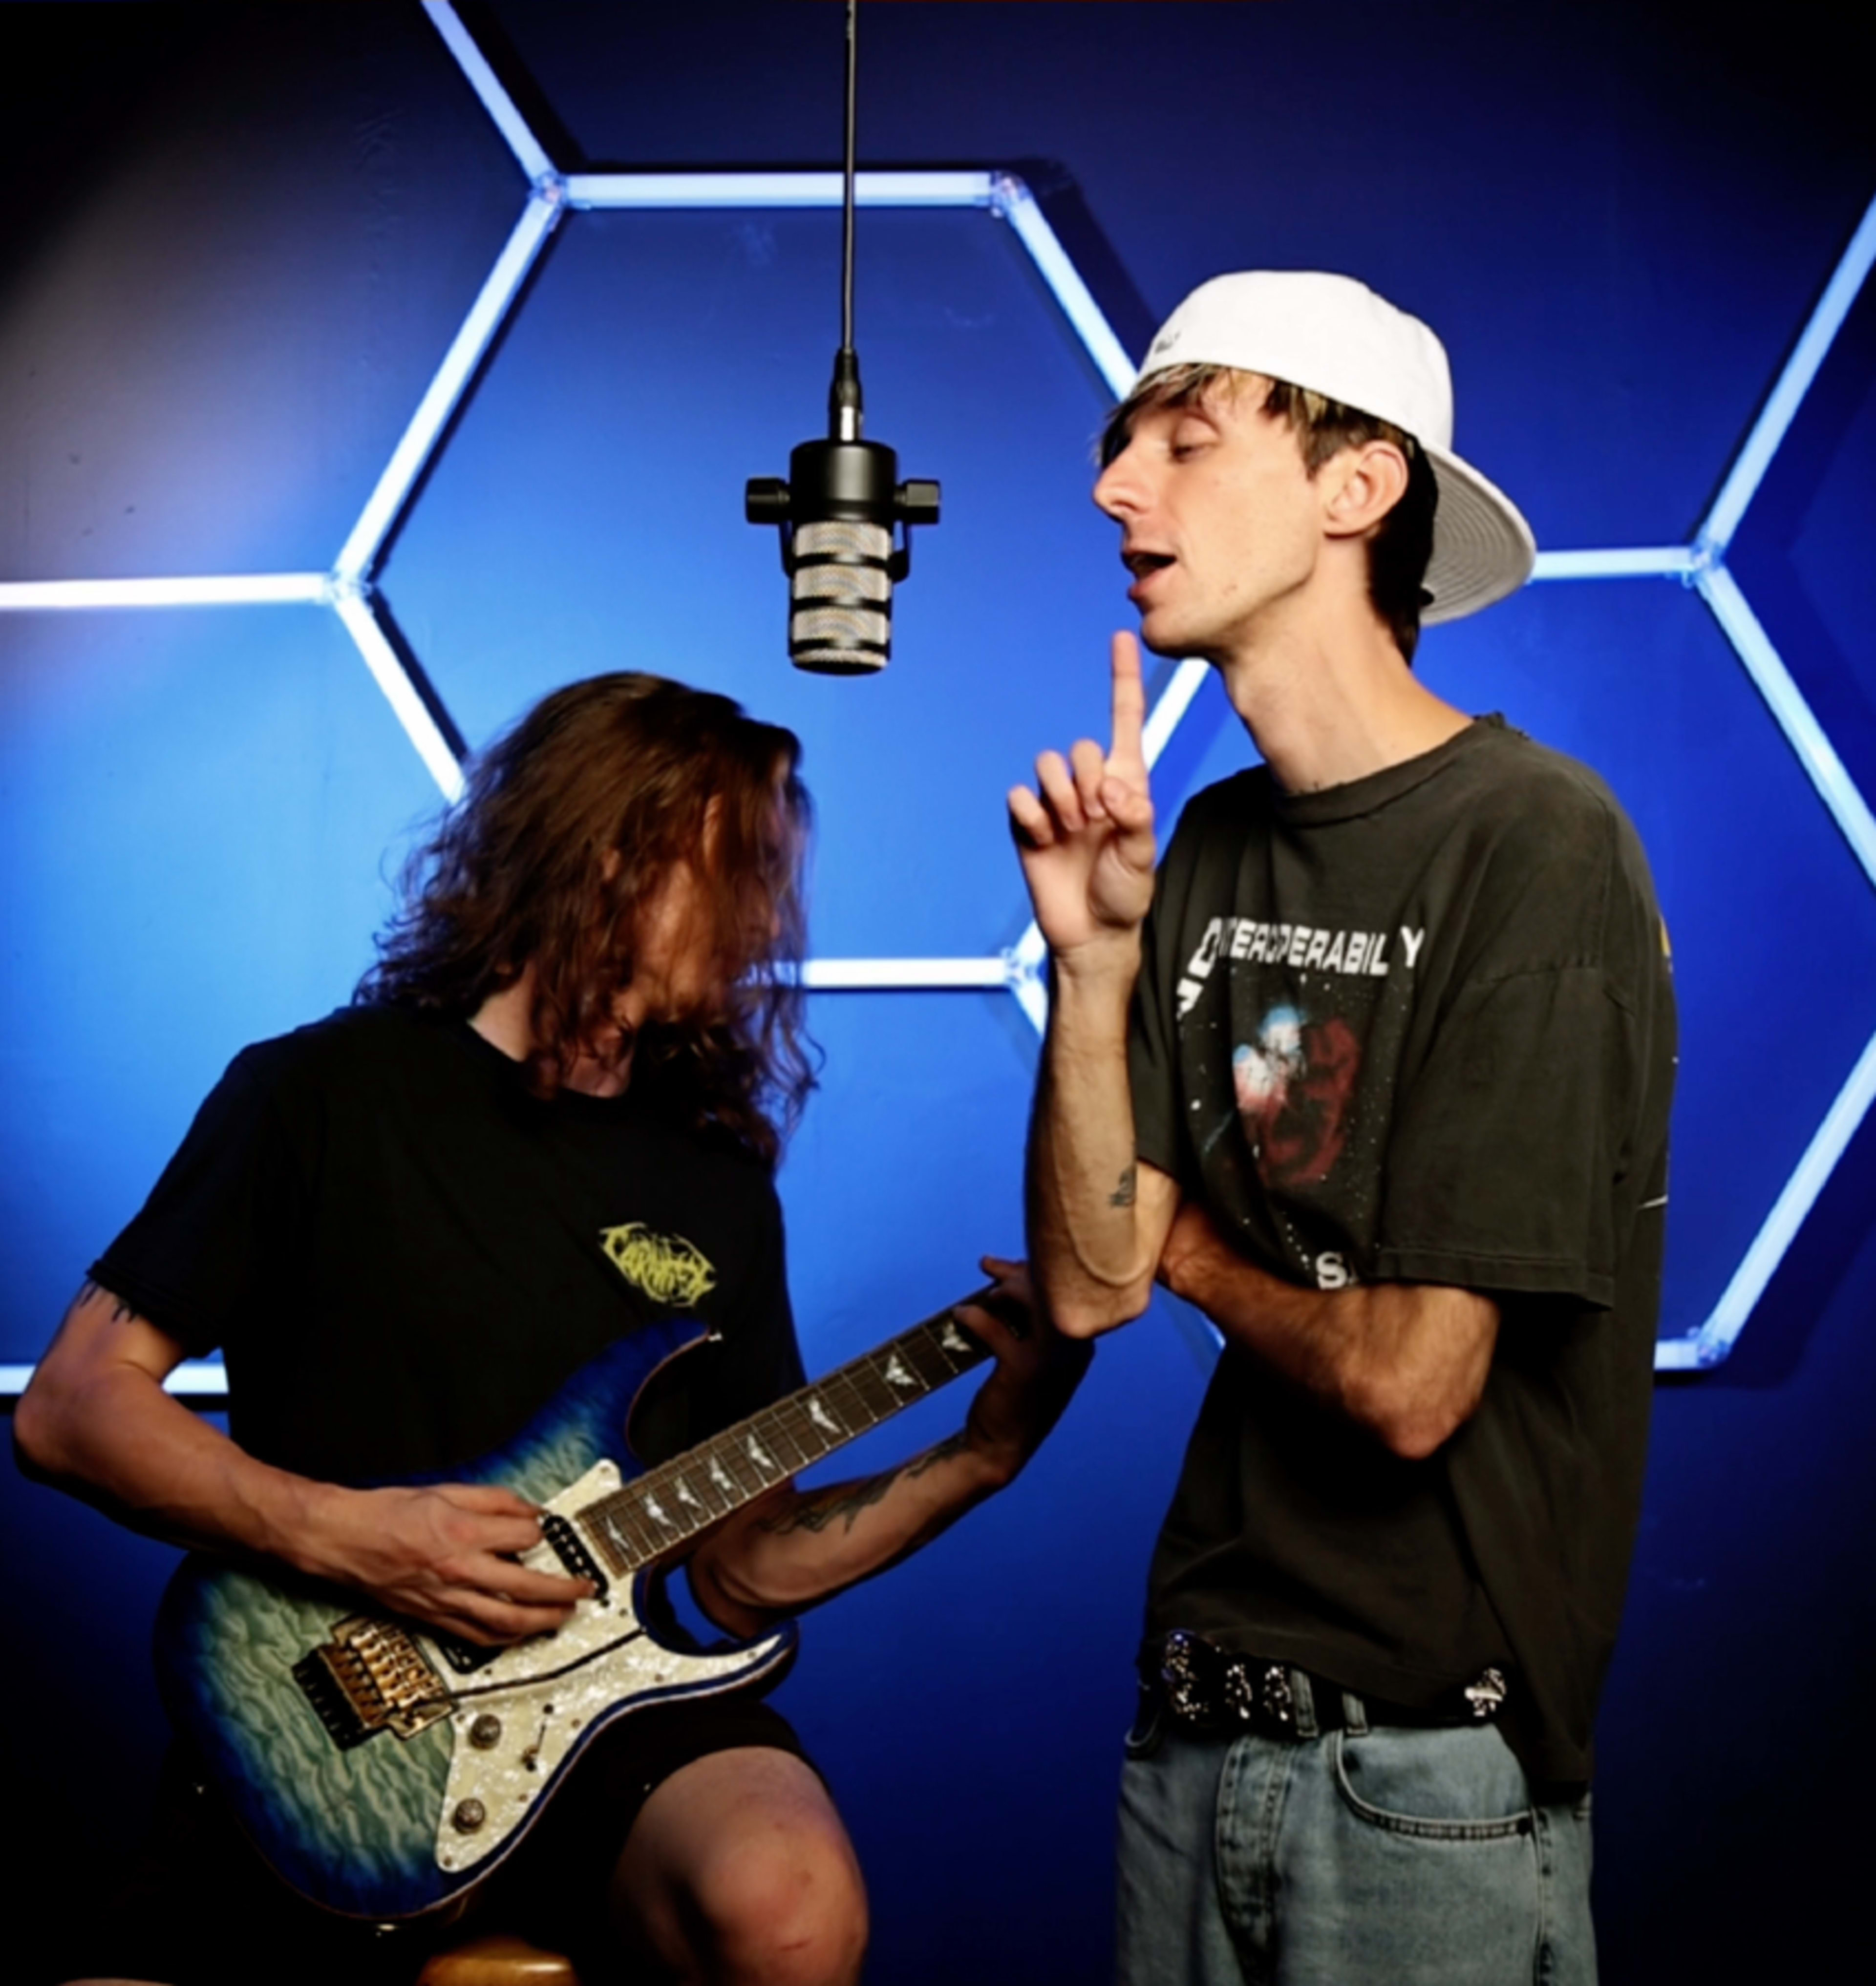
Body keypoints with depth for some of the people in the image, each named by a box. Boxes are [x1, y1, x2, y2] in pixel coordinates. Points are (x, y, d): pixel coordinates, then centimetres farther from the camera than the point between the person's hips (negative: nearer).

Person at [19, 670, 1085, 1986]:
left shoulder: (721, 1183, 11)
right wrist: (342, 1534, -14)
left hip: (597, 1713, 2)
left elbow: (740, 1571, 12)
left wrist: (983, 1453, -1)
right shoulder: (322, 1094, -2)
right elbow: (72, 1406, -2)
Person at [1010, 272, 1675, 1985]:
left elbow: (1411, 1382, -20)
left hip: (1429, 1762, -6)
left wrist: (1193, 1252, -2)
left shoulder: (1537, 845, -17)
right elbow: (1089, 1287, 1)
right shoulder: (1215, 849, 6)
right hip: (1195, 1720, 7)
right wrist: (1095, 958, -10)